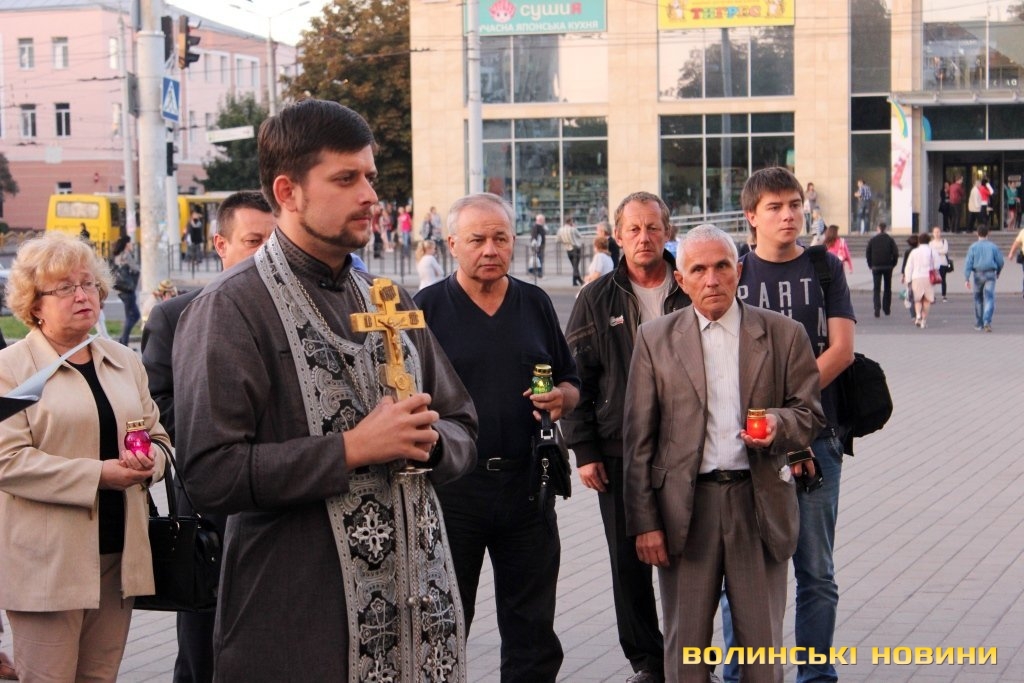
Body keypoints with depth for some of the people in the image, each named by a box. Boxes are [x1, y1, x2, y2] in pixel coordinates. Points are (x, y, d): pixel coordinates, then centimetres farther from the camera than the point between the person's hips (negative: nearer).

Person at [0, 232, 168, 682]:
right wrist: (98, 475, -18)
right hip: (48, 558, -6)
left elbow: (157, 435, 20)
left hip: (118, 551, 6)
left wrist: (148, 462, -4)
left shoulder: (124, 362, 15)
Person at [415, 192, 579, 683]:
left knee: (533, 630, 10)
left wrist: (563, 397, -7)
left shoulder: (535, 303, 9)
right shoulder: (428, 307, -1)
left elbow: (571, 384, 16)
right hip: (451, 487, -3)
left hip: (526, 482, 3)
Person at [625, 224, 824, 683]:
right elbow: (639, 438, 2)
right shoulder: (655, 339, 4)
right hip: (684, 506, 0)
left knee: (762, 641, 7)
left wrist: (778, 423, -16)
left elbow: (810, 412, 8)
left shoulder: (783, 334, 4)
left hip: (760, 503, 0)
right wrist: (644, 521, -3)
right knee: (686, 645, 7)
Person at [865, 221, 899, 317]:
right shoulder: (890, 239, -1)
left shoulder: (872, 240, 1)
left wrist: (871, 265, 9)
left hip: (876, 267, 0)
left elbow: (867, 254, 0)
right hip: (888, 267, 0)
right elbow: (896, 253, -7)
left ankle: (877, 309, -14)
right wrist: (893, 264, 5)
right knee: (887, 288, 13)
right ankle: (886, 309, 16)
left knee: (876, 289, 0)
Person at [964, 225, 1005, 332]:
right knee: (989, 298, -5)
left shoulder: (973, 247, -1)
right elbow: (1000, 262, 5)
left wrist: (966, 279, -8)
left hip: (978, 274, 1)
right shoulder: (993, 247, 0)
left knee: (978, 299, 15)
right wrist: (998, 273, 24)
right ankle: (987, 322, -24)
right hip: (990, 274, -1)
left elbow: (968, 263, -7)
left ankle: (979, 324, 23)